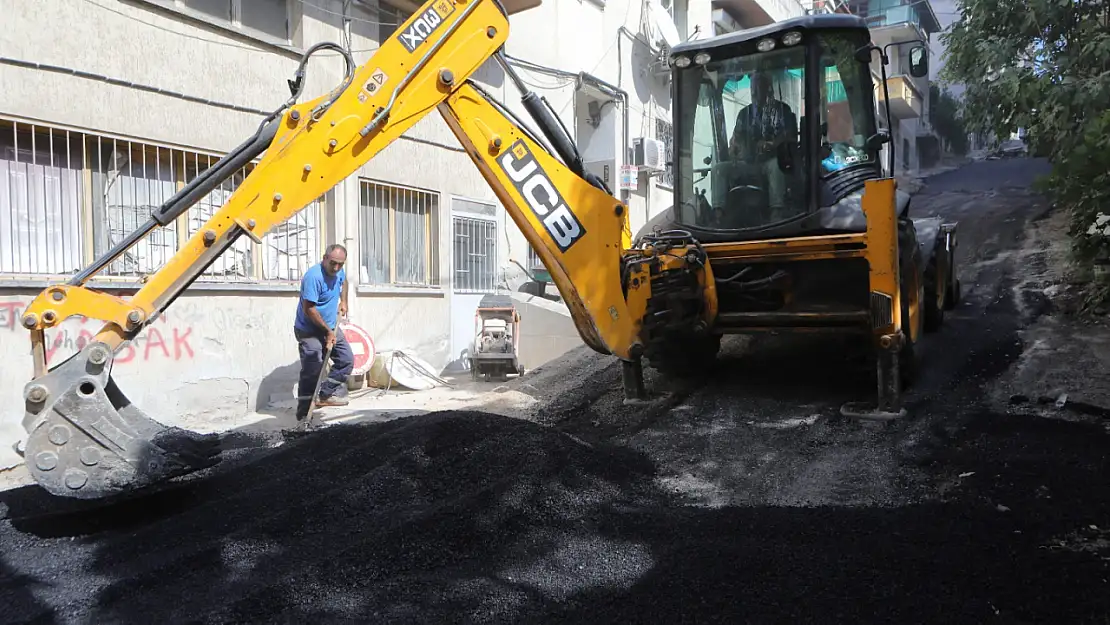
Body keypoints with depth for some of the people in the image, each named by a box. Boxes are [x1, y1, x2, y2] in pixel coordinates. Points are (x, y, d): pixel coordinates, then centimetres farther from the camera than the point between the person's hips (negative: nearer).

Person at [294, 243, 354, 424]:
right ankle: (304, 415, -1)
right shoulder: (313, 276, -27)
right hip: (309, 331, -8)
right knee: (311, 373, -10)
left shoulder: (339, 271, -1)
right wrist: (328, 331, -21)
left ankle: (325, 395, 15)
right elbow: (308, 309, -26)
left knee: (347, 359, 6)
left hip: (330, 327, 8)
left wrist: (343, 301, 14)